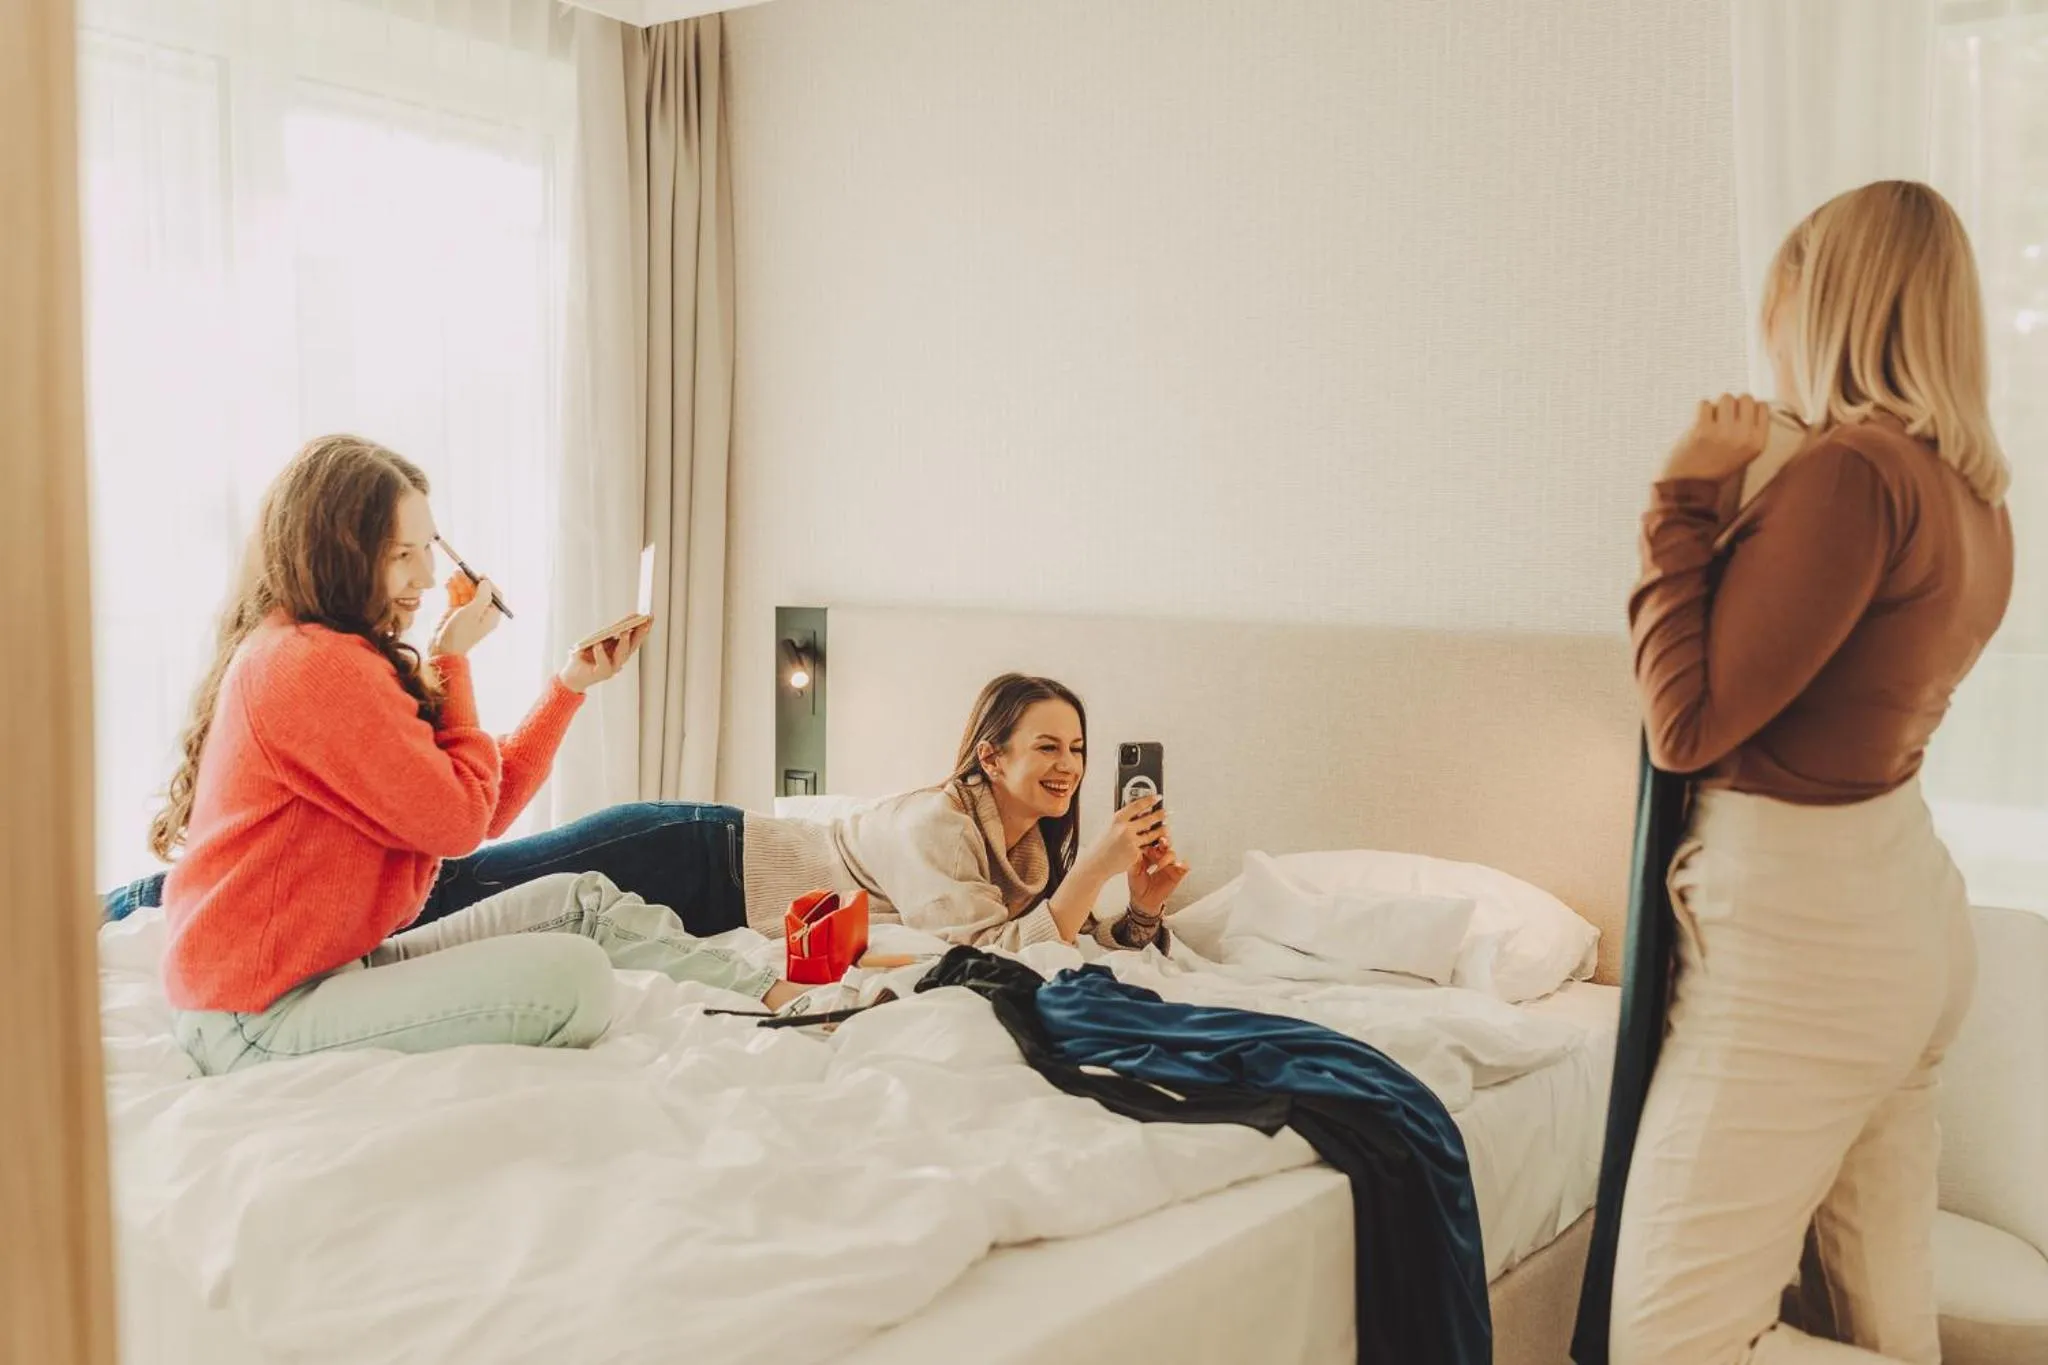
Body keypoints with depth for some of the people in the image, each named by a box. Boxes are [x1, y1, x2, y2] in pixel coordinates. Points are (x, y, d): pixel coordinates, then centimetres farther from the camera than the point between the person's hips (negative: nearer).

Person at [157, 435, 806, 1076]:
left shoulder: (356, 661, 13)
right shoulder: (311, 665, -20)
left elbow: (487, 808, 11)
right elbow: (459, 822, -16)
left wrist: (572, 684, 6)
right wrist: (453, 661, -8)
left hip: (337, 965, 10)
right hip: (261, 1019, -10)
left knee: (582, 901, 6)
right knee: (572, 977, -23)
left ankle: (776, 996, 12)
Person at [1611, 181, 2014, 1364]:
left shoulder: (1853, 468, -19)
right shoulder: (1976, 496, 9)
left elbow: (1688, 724, -18)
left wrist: (1689, 499, -11)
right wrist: (1736, 506, 13)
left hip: (1802, 928, -10)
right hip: (1911, 914, 10)